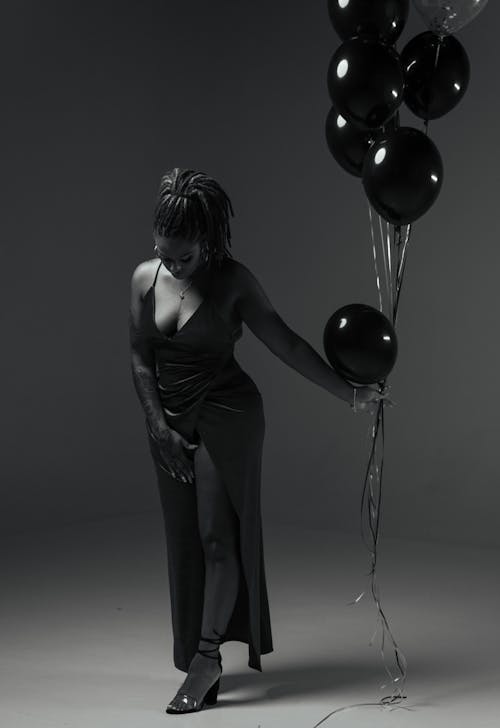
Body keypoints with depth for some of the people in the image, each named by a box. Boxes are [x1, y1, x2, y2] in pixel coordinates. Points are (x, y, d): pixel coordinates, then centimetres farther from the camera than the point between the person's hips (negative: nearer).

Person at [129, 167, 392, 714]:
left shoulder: (232, 281, -11)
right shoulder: (145, 278, -1)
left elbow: (285, 344, -5)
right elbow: (140, 358, 2)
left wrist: (346, 391, -4)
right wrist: (159, 427, -4)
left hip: (226, 417, -4)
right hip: (170, 420, 4)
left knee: (217, 535, -7)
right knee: (184, 542, 7)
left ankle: (207, 656, 2)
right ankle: (197, 659, 16)